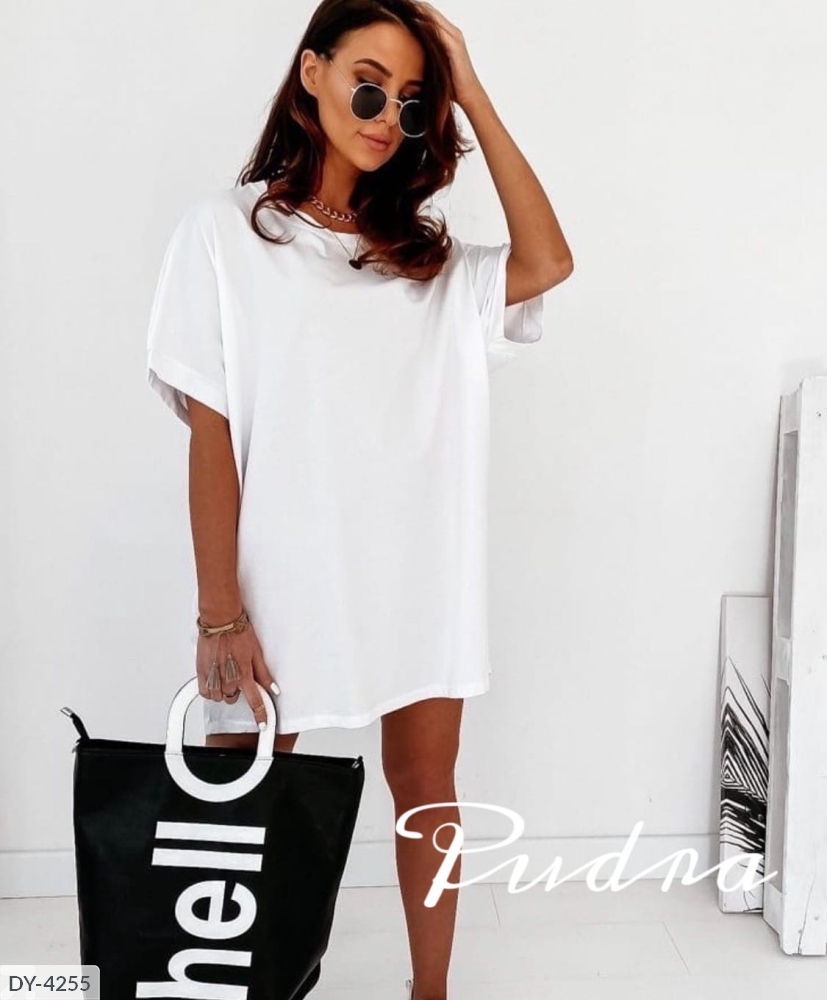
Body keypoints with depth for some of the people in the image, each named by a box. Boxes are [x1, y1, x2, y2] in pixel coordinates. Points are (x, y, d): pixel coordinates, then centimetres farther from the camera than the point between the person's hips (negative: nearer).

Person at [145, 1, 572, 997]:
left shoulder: (424, 250, 11)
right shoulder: (226, 228, -2)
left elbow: (546, 262, -9)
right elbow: (211, 436, -7)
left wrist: (469, 89, -5)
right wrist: (219, 613, -11)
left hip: (420, 570, 4)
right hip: (283, 575, -3)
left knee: (427, 791, 13)